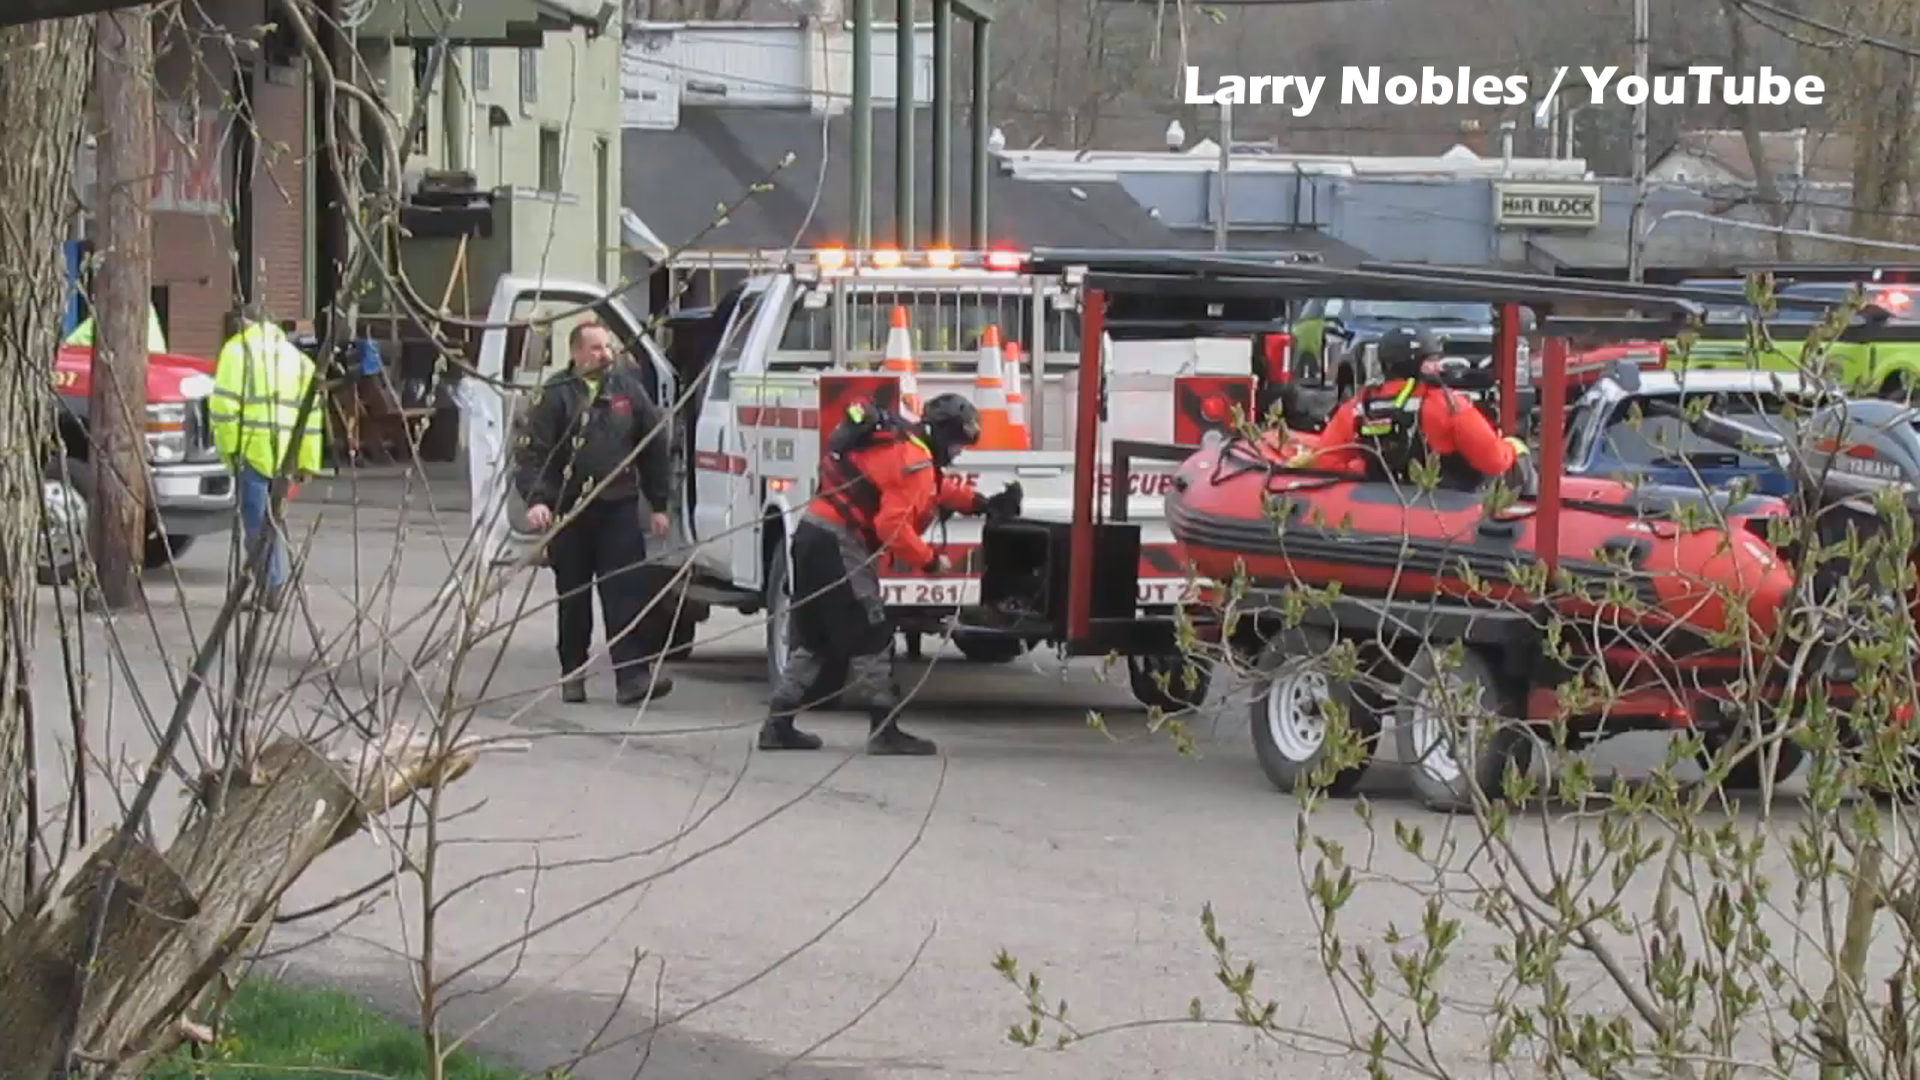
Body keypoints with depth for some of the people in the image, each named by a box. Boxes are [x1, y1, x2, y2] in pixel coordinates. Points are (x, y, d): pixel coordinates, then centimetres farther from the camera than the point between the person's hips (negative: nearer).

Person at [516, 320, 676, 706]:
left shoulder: (628, 389, 8)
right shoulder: (555, 397, -2)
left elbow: (656, 446, 13)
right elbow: (533, 453, -7)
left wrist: (658, 503, 10)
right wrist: (536, 499, -22)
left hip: (620, 508, 1)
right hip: (569, 513, -1)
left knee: (628, 592, -8)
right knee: (573, 598, 8)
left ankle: (633, 674, -12)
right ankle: (572, 675, 19)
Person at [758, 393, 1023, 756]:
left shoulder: (904, 444, 18)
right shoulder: (913, 458, -14)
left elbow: (939, 488, 33)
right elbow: (893, 525, -22)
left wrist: (983, 504, 23)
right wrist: (930, 561, -11)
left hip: (814, 534, 10)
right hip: (838, 542, -10)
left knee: (814, 637, 15)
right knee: (870, 635, -7)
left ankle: (778, 726, 16)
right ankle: (885, 731, -6)